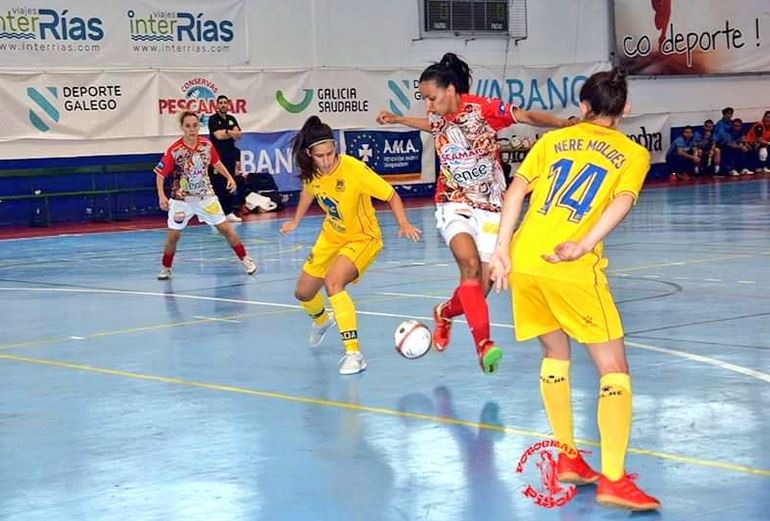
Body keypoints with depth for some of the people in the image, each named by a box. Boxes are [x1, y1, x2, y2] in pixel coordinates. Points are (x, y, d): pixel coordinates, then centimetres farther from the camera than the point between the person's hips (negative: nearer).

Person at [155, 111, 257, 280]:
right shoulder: (174, 150, -19)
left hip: (206, 195, 2)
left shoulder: (207, 145, -8)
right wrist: (161, 196, -23)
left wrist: (229, 177, 3)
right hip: (181, 198, -2)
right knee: (173, 235, -3)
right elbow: (160, 174, -13)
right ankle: (165, 268, 18)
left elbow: (216, 163, 12)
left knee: (225, 228, 2)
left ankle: (245, 259, 14)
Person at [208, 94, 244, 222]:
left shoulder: (232, 119, 14)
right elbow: (218, 136, -15)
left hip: (230, 156, 6)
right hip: (218, 156, -6)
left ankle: (230, 212, 14)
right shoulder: (213, 119, -4)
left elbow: (238, 135, 4)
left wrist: (225, 132, -11)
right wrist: (231, 133, -5)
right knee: (218, 186, -7)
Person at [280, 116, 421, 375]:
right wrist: (296, 221, 17)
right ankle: (321, 321, 54)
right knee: (303, 293, 15)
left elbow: (391, 195, -22)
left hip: (362, 239, -6)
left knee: (333, 283, -32)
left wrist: (403, 223, -37)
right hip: (330, 236, 6)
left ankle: (354, 354, -29)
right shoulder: (311, 171, -13)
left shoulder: (354, 169, -29)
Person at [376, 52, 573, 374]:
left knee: (482, 286, -1)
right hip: (454, 205, 2)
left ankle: (445, 313, 32)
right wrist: (397, 119, 36)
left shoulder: (482, 108, -14)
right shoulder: (439, 119, 1)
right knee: (470, 264, -26)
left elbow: (526, 116, -24)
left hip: (490, 207, -2)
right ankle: (483, 343, -30)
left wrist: (564, 124, -39)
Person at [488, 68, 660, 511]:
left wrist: (502, 249, 4)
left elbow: (517, 189, 7)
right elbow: (621, 202, -8)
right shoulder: (634, 153, 12)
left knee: (555, 355, 23)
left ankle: (567, 458, 28)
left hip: (522, 260, 4)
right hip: (573, 270, -4)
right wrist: (583, 246, -19)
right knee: (613, 369, 3)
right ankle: (613, 479, -5)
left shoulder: (553, 139, 19)